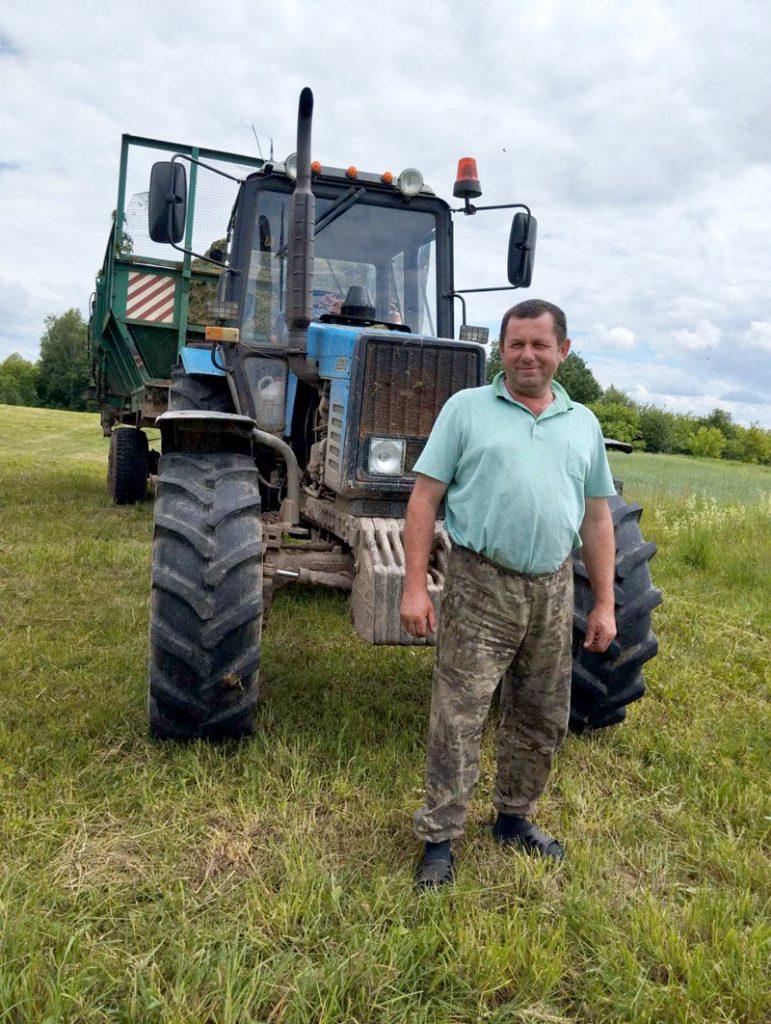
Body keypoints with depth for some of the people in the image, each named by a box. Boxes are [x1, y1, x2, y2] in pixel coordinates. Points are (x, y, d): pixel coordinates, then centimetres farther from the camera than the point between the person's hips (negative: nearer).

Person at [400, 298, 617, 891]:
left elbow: (597, 519, 13)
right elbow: (425, 498, -4)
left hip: (553, 590, 4)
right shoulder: (466, 409, 1)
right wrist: (415, 586, -11)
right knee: (459, 715, -1)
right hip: (481, 583, -4)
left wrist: (605, 604, 9)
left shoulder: (583, 424, 12)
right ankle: (440, 839, 16)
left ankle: (515, 820, 35)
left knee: (542, 719, 15)